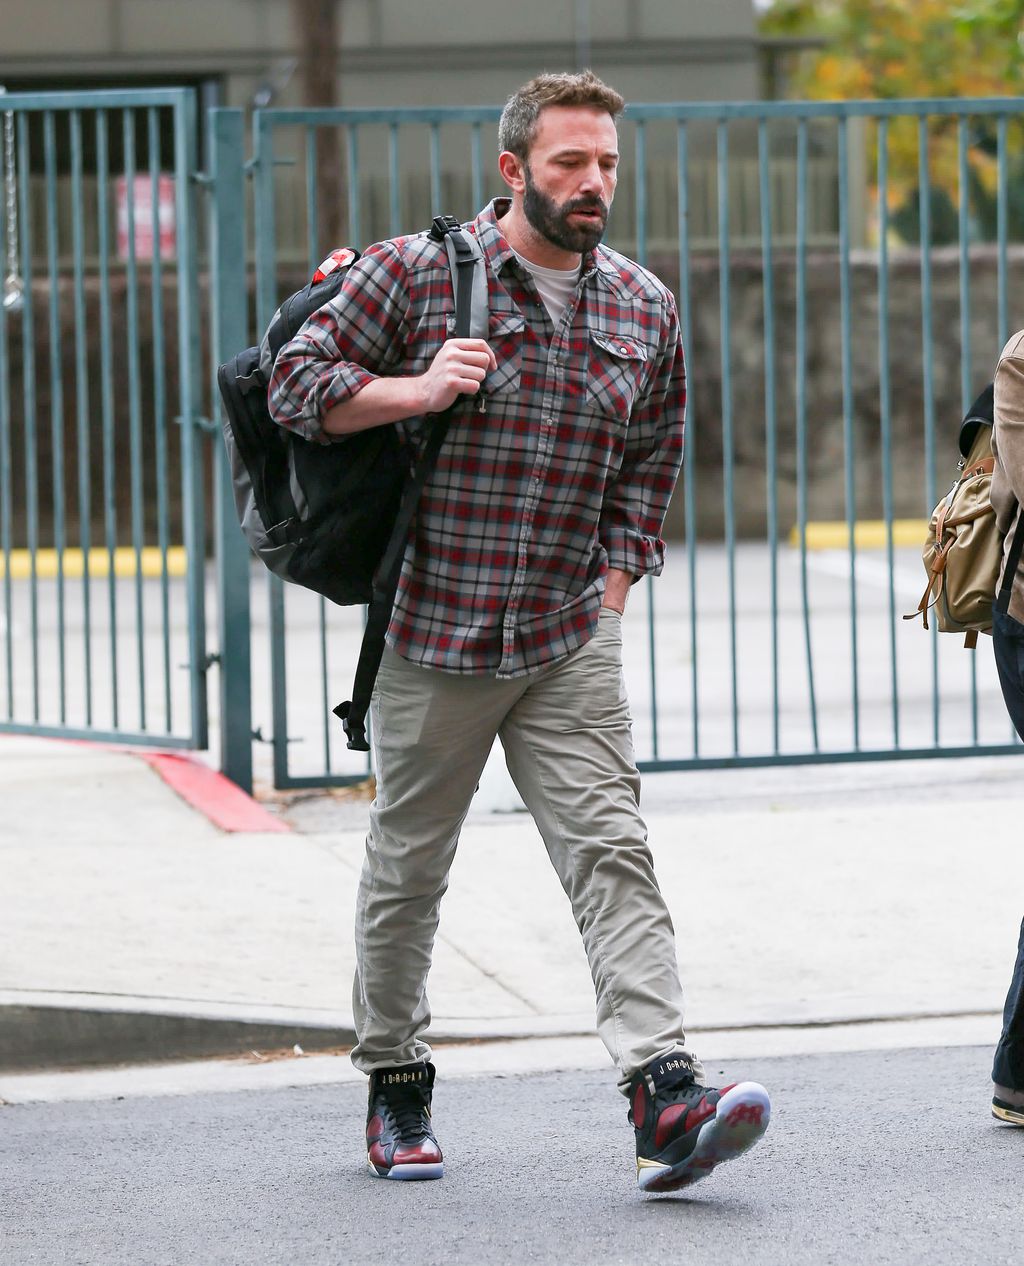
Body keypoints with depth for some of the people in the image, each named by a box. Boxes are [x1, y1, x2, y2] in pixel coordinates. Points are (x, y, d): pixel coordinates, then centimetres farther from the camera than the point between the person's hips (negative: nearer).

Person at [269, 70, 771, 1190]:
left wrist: (610, 599, 7)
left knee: (611, 854, -11)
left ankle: (663, 1096, -20)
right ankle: (395, 1084, 26)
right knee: (407, 869, 9)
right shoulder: (414, 271, -4)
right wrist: (415, 390, -17)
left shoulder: (644, 310, 7)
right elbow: (297, 381, -2)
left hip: (571, 642, 2)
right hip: (430, 630, -2)